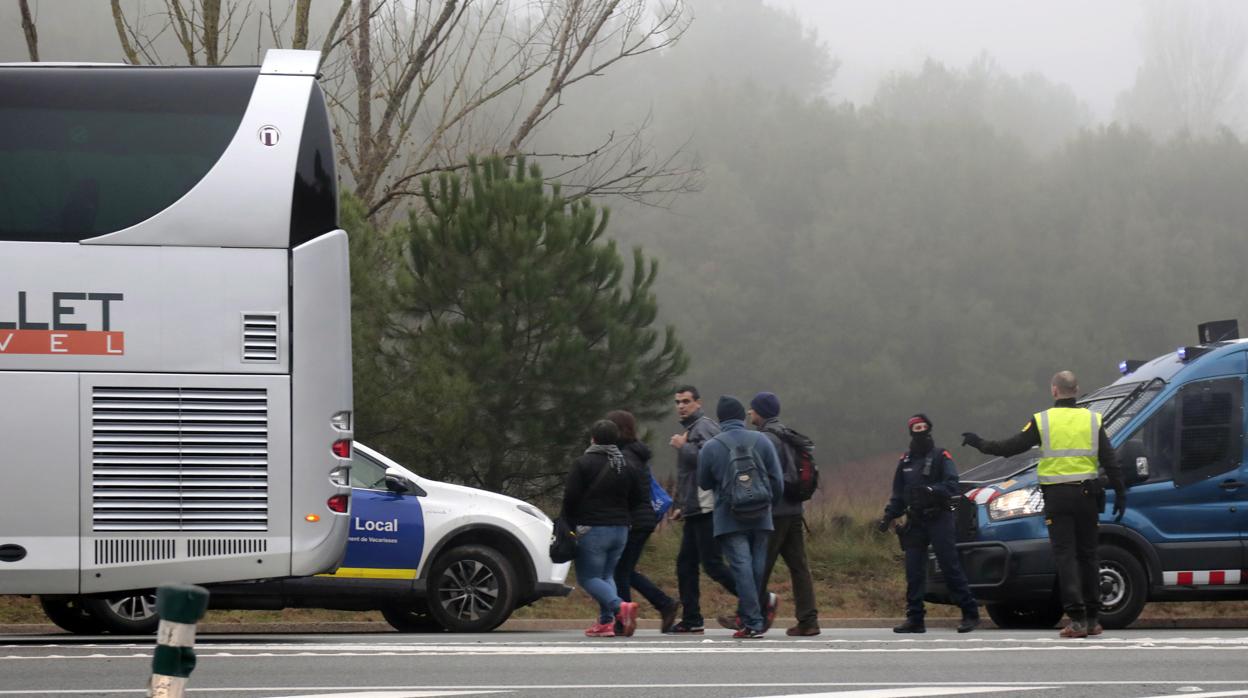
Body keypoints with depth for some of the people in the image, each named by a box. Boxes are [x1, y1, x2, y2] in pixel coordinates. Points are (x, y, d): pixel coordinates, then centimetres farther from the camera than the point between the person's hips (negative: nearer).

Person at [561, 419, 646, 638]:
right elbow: (638, 498, 12)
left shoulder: (582, 464, -7)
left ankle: (620, 607, -25)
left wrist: (570, 524, 4)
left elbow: (570, 497, -10)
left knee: (588, 577, -2)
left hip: (592, 529, -6)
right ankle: (606, 621, 1)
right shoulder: (625, 465, 10)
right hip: (621, 529, 6)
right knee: (607, 575, 16)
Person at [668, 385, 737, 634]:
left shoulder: (705, 427, -8)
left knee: (712, 563, -13)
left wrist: (683, 446, -13)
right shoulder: (689, 429, 24)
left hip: (706, 508, -10)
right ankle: (691, 620, 11)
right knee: (685, 564, 8)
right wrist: (680, 505, 25)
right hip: (694, 511, 10)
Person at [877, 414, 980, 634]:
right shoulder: (905, 461, 17)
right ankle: (915, 618, 3)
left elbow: (952, 485, -10)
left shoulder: (940, 456, 1)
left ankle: (970, 614, -3)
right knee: (913, 572, 0)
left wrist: (932, 490, -27)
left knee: (950, 566, -7)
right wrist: (889, 515, 5)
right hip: (915, 522, 5)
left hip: (939, 519, -5)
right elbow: (898, 494, 19)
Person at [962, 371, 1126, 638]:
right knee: (1087, 555, 11)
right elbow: (1110, 461, 5)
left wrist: (981, 444, 16)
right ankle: (1092, 620, 13)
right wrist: (1120, 493, 11)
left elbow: (1011, 446, 1)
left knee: (1065, 555, -3)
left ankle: (1077, 619, -12)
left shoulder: (1042, 421, -2)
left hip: (1057, 496, -3)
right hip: (1087, 494, 3)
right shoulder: (1092, 420, 6)